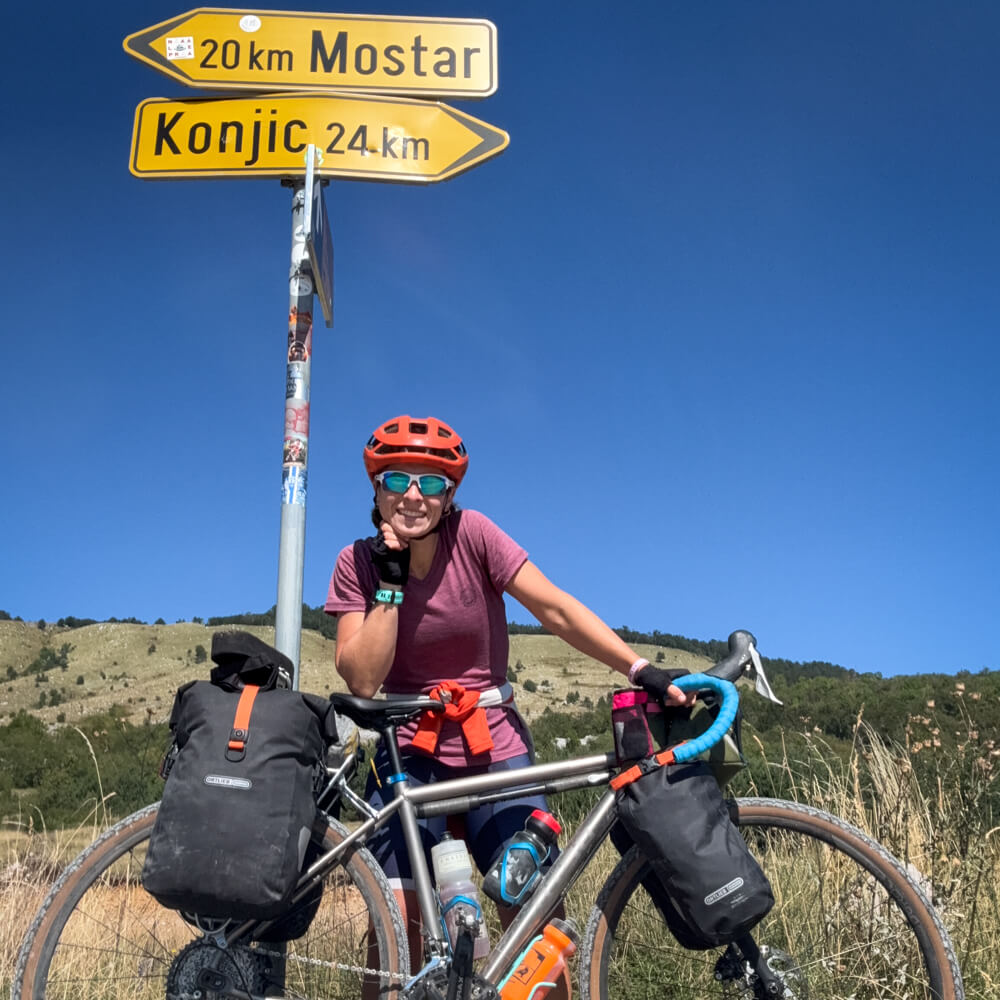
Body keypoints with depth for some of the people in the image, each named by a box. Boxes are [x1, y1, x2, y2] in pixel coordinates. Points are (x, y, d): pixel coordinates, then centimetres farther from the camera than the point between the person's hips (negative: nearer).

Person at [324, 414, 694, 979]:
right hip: (409, 753, 1)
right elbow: (363, 679, -13)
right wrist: (390, 582, -18)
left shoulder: (473, 535, -8)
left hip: (495, 747, 0)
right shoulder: (359, 563, -4)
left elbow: (556, 609, -14)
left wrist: (643, 670, -24)